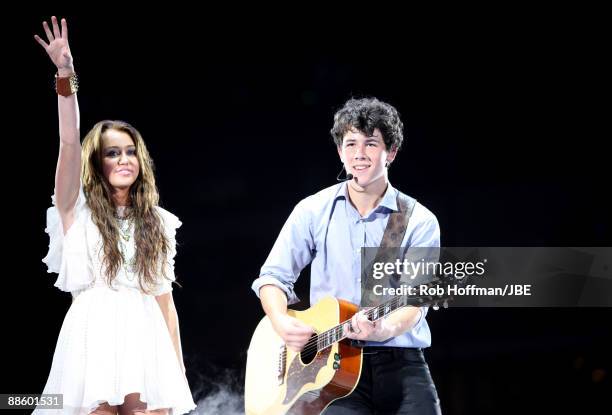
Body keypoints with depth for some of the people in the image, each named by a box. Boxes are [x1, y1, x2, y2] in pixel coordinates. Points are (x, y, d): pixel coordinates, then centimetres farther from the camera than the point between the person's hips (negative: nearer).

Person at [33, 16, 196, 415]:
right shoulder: (77, 210, 7)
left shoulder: (156, 221, 16)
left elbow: (164, 296, 14)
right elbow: (70, 145, -8)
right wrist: (66, 77, -19)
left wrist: (178, 369, 9)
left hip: (146, 339, 3)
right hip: (93, 338, -3)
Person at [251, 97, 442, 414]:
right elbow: (274, 277, 11)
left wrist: (384, 330, -29)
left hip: (401, 367, 0)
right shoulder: (313, 211, 7)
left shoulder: (420, 222, 1)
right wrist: (281, 322, -9)